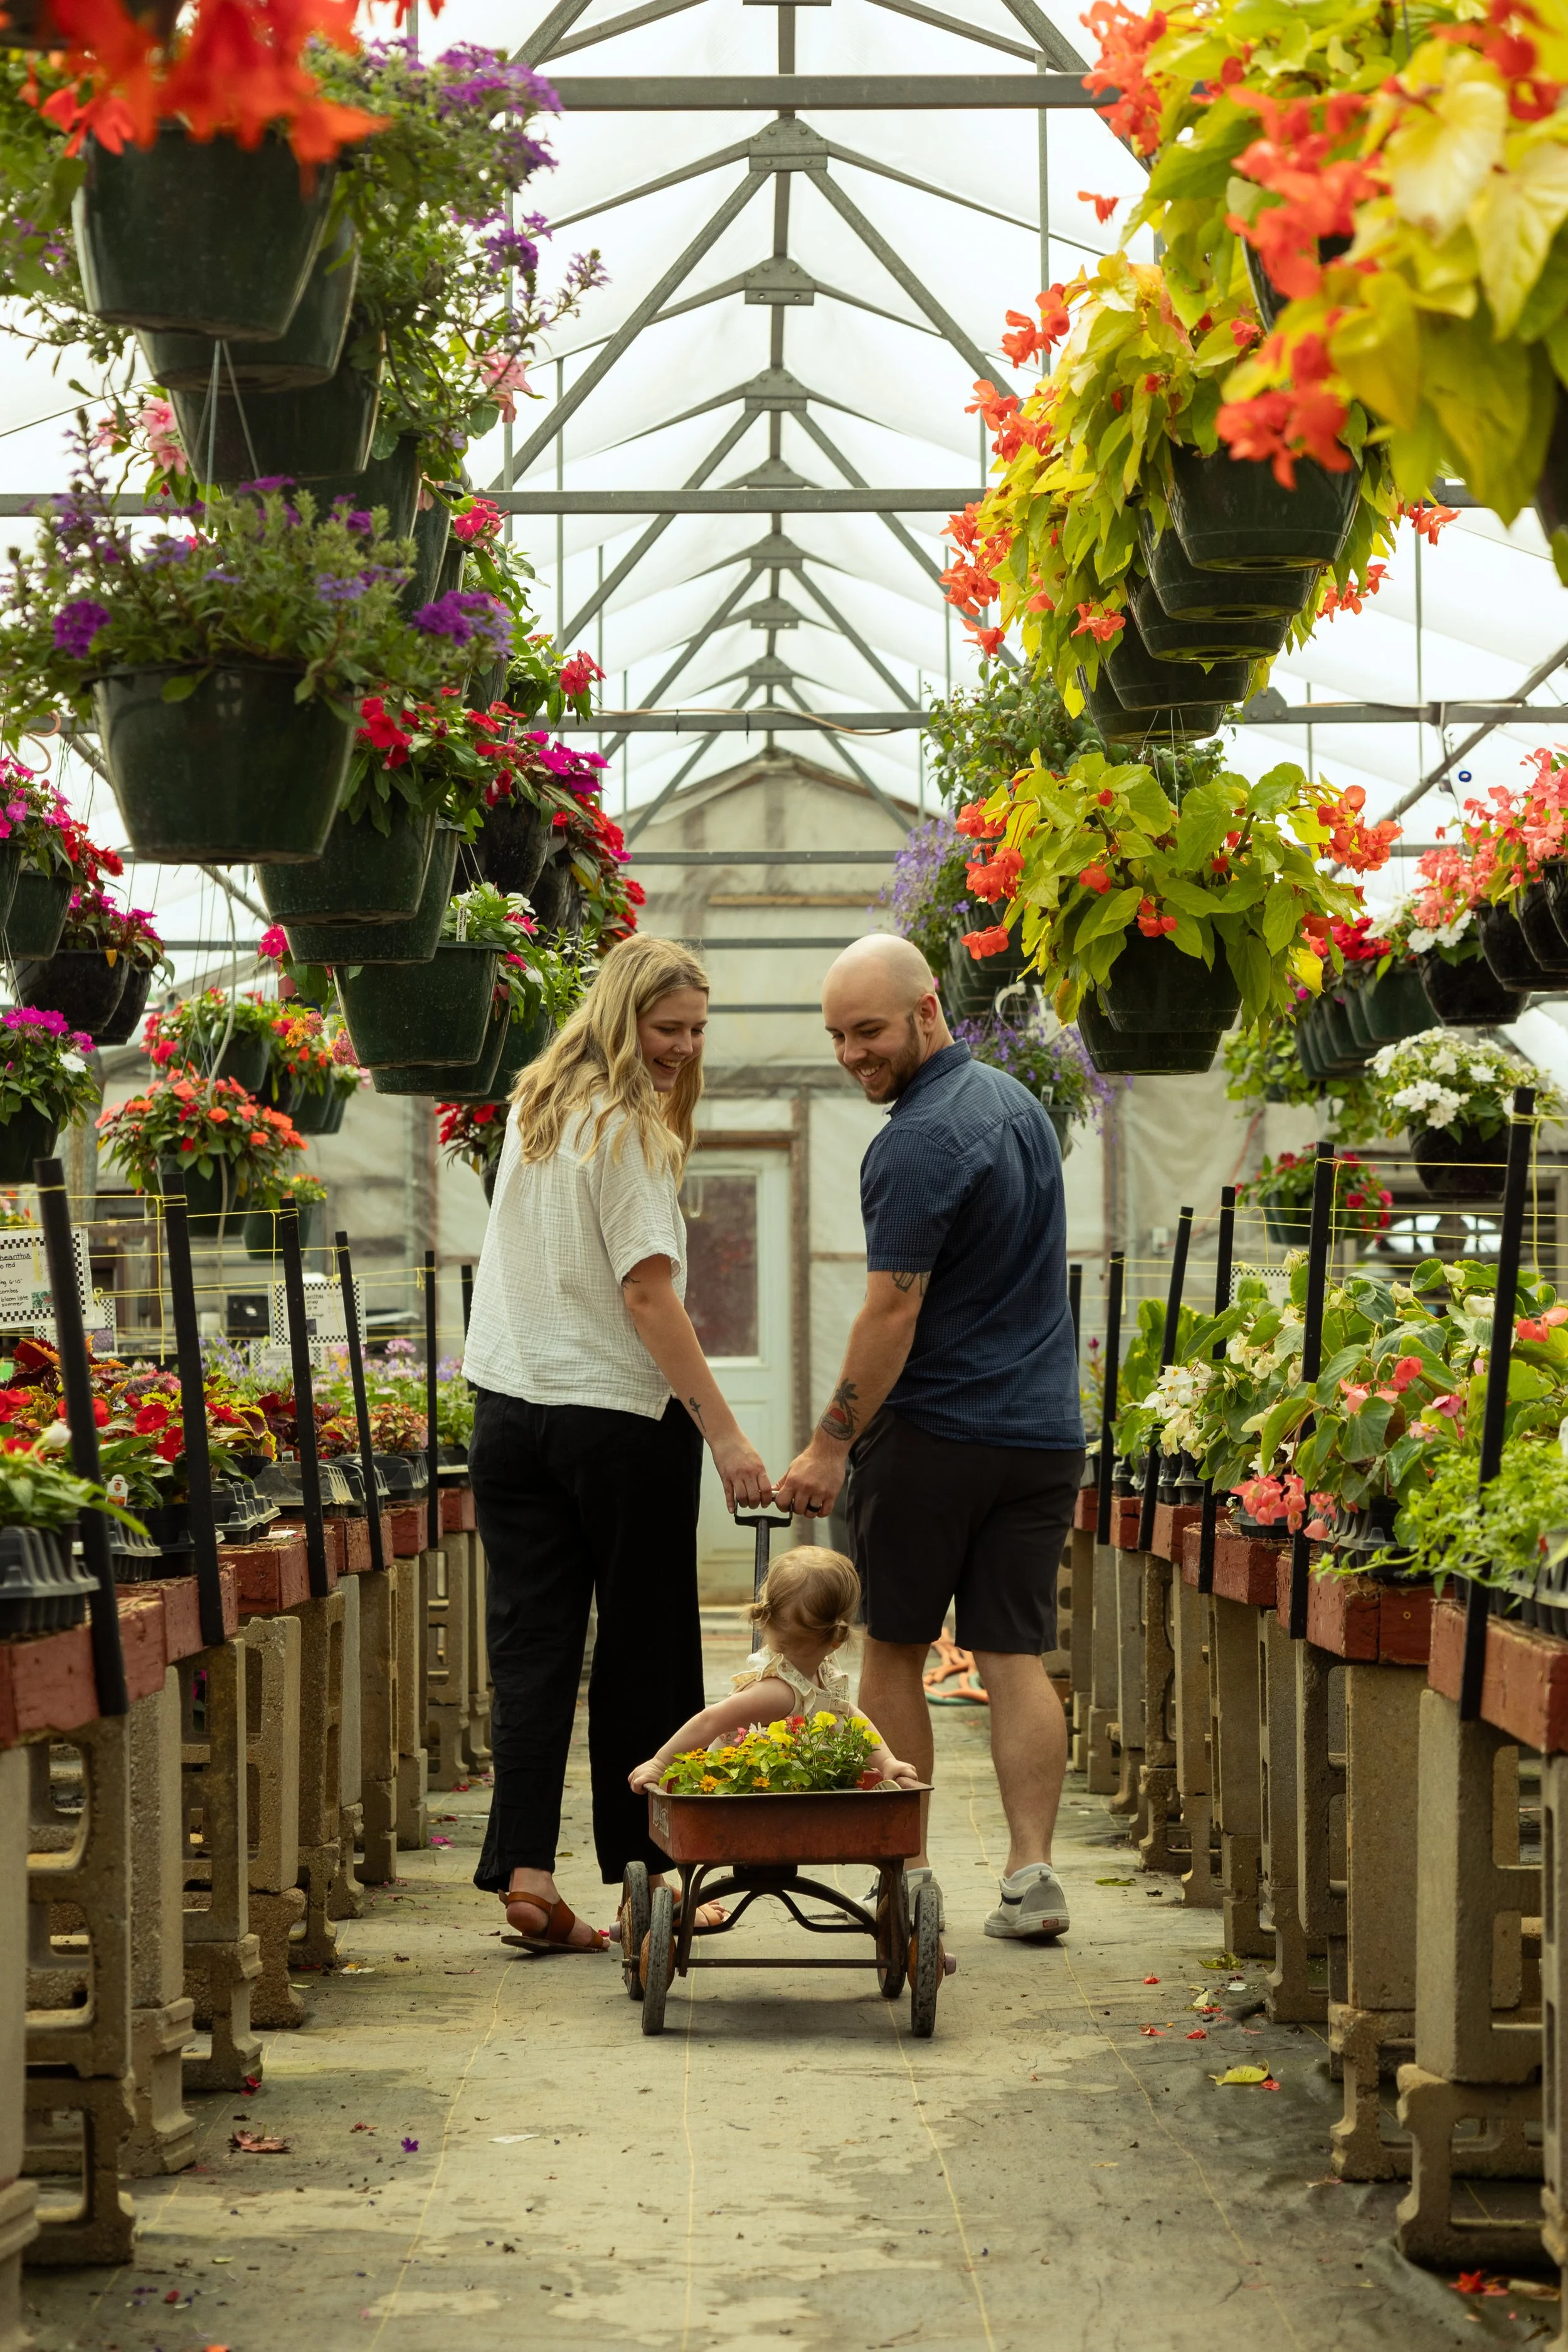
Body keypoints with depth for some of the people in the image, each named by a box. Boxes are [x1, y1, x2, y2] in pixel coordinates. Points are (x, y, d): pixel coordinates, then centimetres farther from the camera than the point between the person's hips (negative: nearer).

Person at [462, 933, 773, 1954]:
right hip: (619, 1415, -6)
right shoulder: (627, 1130, -12)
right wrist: (725, 1431, -18)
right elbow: (648, 1295, -17)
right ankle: (641, 1875, 14)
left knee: (532, 1645, 3)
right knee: (643, 1650, 6)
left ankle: (525, 1871, -6)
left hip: (511, 1407, 6)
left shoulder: (534, 1108, 12)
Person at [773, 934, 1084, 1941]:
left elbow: (893, 1312, -19)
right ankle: (1031, 1874, -2)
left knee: (895, 1650, 7)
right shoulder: (1018, 1102, 12)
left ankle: (901, 1869, 12)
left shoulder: (918, 1144, -17)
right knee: (1016, 1658, 5)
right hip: (1046, 1429, 7)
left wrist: (830, 1445, -15)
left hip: (934, 1435, -7)